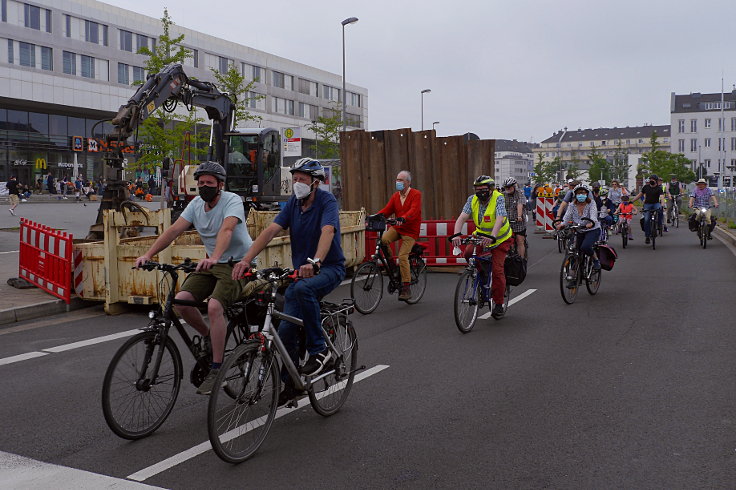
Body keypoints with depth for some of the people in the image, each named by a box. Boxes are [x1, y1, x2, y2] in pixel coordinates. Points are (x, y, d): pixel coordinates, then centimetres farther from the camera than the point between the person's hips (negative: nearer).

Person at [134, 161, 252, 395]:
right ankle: (209, 338, 12)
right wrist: (148, 255, -15)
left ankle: (216, 369, -18)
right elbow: (174, 230, -3)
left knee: (214, 306, -28)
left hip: (236, 264, -7)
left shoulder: (232, 200, -15)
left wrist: (214, 258, -51)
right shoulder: (196, 204, 5)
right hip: (211, 264, 7)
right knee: (181, 301, -14)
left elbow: (227, 229, -34)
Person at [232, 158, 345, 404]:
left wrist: (315, 262, -51)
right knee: (286, 331, -4)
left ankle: (319, 349, -21)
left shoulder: (327, 201, -14)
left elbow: (327, 231, -33)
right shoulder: (293, 203, 3)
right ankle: (290, 384, 15)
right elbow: (271, 230, -8)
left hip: (330, 267, -6)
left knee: (303, 288, -38)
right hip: (301, 271, 6)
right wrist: (246, 260, -22)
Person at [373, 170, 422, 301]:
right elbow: (387, 209, 2)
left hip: (410, 231, -5)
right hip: (397, 227, 5)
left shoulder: (416, 194, -10)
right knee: (383, 239, -25)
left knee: (403, 256, -16)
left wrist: (403, 218, -44)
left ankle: (406, 288, -7)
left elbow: (414, 210, -25)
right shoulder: (395, 196, 9)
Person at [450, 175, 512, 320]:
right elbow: (462, 218, -23)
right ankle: (483, 274, 4)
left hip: (500, 239, -4)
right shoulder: (472, 200, -11)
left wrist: (492, 236, -55)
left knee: (497, 270, -12)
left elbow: (499, 219, -38)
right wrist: (456, 234, -42)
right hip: (481, 235, 4)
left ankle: (498, 304, 2)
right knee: (468, 252, -24)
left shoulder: (498, 198, -22)